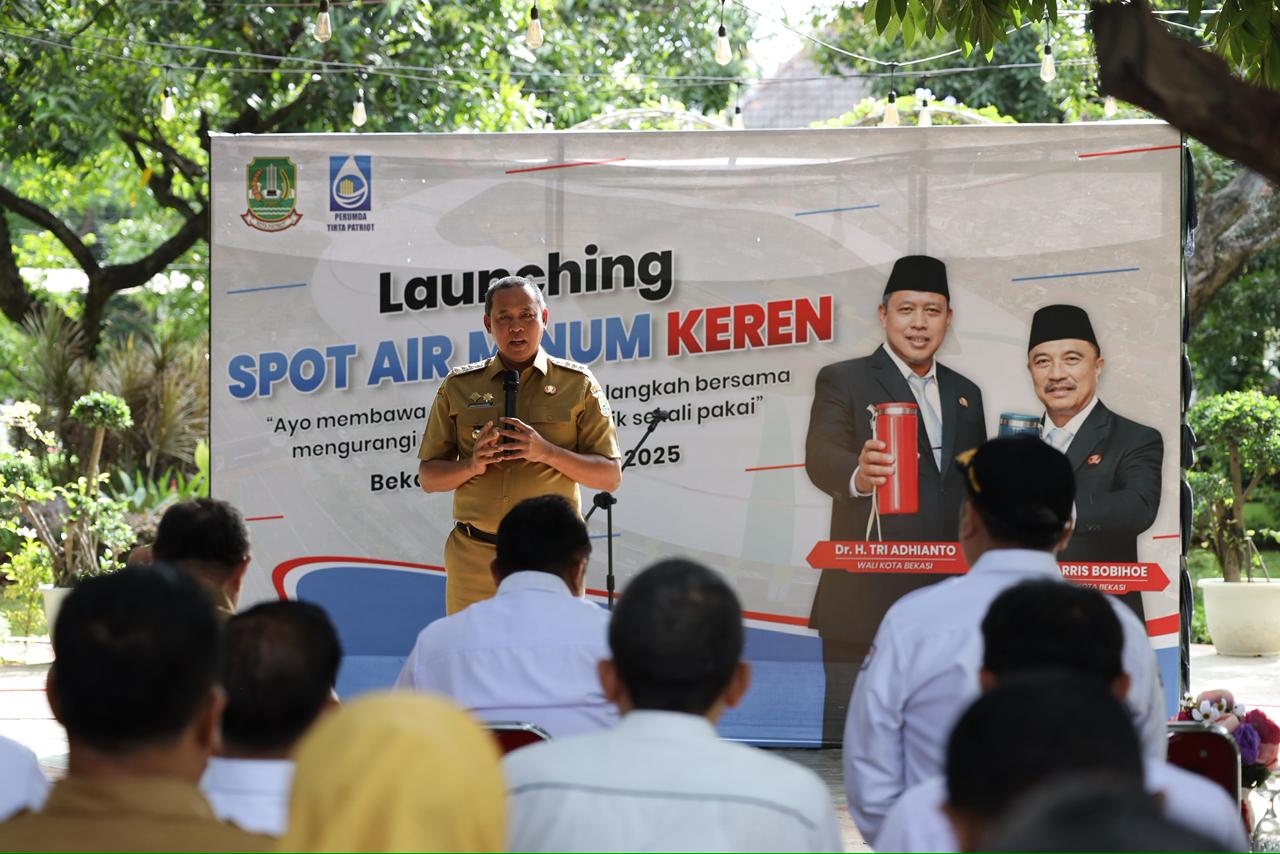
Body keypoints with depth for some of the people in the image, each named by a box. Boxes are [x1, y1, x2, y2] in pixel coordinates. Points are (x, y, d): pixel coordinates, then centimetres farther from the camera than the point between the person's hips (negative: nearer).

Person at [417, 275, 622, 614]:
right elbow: (428, 477, 11)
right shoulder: (458, 386, 11)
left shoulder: (577, 384, 7)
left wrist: (547, 452, -12)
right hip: (474, 558, 1)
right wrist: (472, 465, -10)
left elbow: (610, 476, 3)